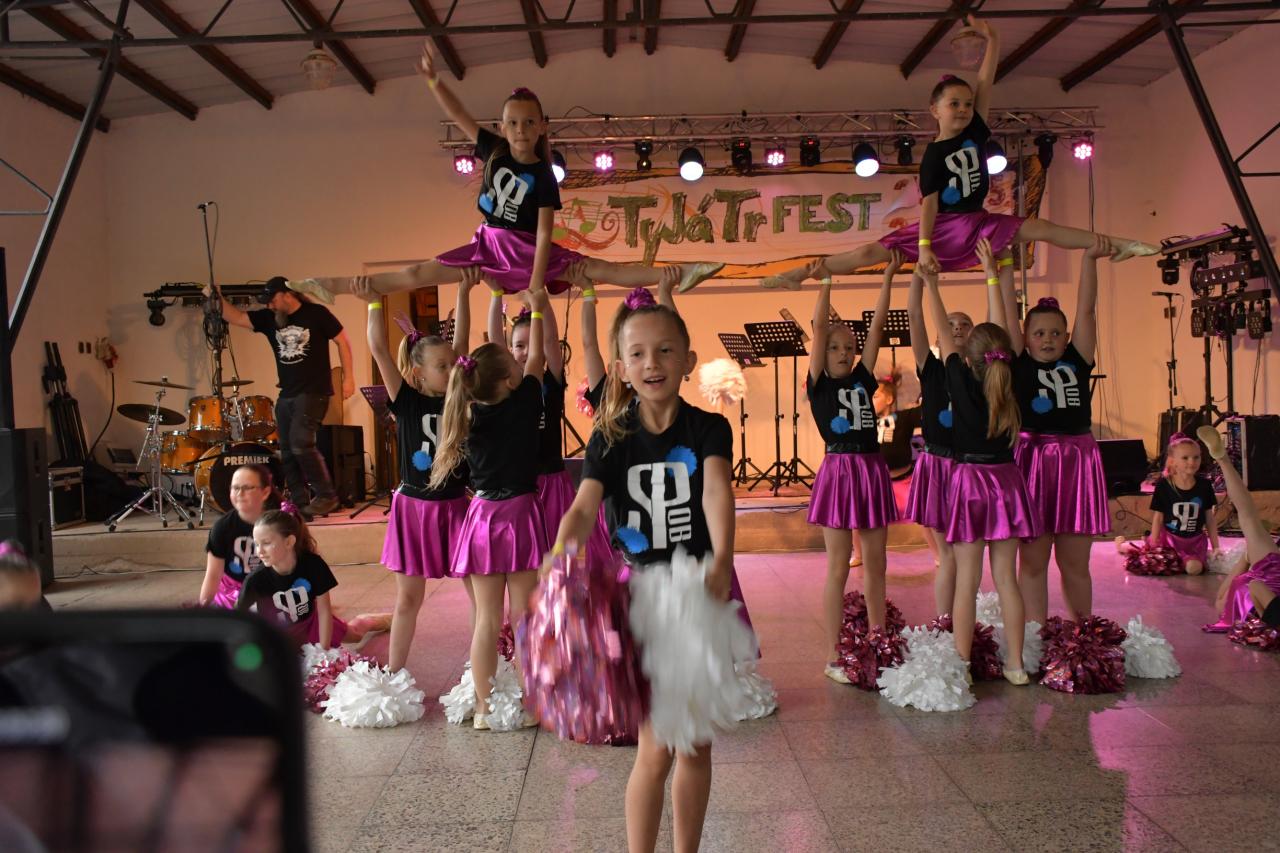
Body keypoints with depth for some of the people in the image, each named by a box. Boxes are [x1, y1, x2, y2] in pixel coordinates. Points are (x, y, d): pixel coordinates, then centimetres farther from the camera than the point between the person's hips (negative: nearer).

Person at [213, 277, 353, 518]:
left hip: (313, 393, -7)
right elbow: (236, 318, 6)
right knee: (288, 452, 5)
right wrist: (217, 299, -9)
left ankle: (327, 496, -6)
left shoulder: (316, 313, -6)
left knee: (301, 444, -19)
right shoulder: (268, 318, 8)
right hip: (286, 396, 7)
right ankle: (300, 506, 11)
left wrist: (348, 378, -6)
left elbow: (342, 341, -3)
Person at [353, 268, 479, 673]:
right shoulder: (406, 401, -6)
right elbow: (379, 350, -14)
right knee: (408, 598, 8)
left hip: (455, 506, 2)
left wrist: (464, 291, -8)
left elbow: (461, 340, -4)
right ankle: (392, 675, 22)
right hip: (413, 507, -2)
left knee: (479, 592, 3)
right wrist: (374, 304, -19)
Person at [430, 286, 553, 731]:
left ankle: (484, 706, 15)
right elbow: (537, 358, 4)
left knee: (486, 618, 9)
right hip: (520, 515, -4)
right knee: (523, 616, 3)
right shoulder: (521, 406, -10)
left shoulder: (469, 414, 0)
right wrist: (537, 309, 16)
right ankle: (525, 705, 10)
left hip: (482, 516, 4)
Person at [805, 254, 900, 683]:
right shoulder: (819, 385, 0)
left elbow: (877, 325, 10)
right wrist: (827, 280, -6)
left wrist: (888, 277, 9)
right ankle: (834, 656, 7)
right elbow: (819, 326, -6)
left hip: (873, 471, 5)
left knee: (875, 565, 10)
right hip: (839, 472, -5)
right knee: (838, 568, -1)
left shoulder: (863, 381, 11)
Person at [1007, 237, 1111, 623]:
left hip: (1077, 463, 2)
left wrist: (1090, 259, -2)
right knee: (1033, 561, 3)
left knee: (1075, 563, 10)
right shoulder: (1019, 364, 3)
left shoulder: (1077, 361, 9)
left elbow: (1086, 310, 3)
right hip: (1032, 461, -2)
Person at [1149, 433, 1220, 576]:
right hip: (1169, 538, 0)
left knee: (1194, 568, -24)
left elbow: (1210, 519, 4)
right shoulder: (1163, 486, -10)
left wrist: (1216, 547, 5)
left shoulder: (1204, 485, -4)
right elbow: (1157, 518, -4)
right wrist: (1153, 546, -3)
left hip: (1196, 540, 0)